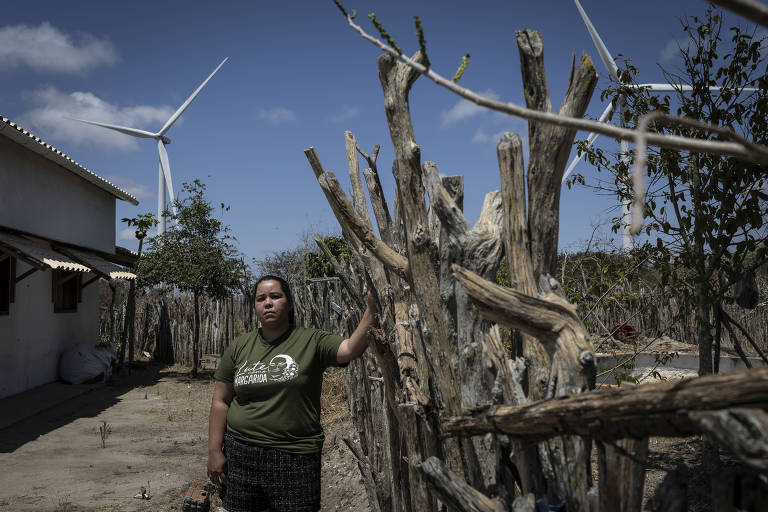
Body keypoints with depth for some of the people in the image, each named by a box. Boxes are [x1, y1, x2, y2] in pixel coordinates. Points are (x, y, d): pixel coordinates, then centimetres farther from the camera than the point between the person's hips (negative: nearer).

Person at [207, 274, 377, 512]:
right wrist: (214, 451, 2)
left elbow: (350, 349, -23)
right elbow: (220, 401, 7)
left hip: (294, 457, -3)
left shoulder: (311, 341, -4)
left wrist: (371, 311, -36)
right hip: (240, 454, 3)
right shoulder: (239, 347, 6)